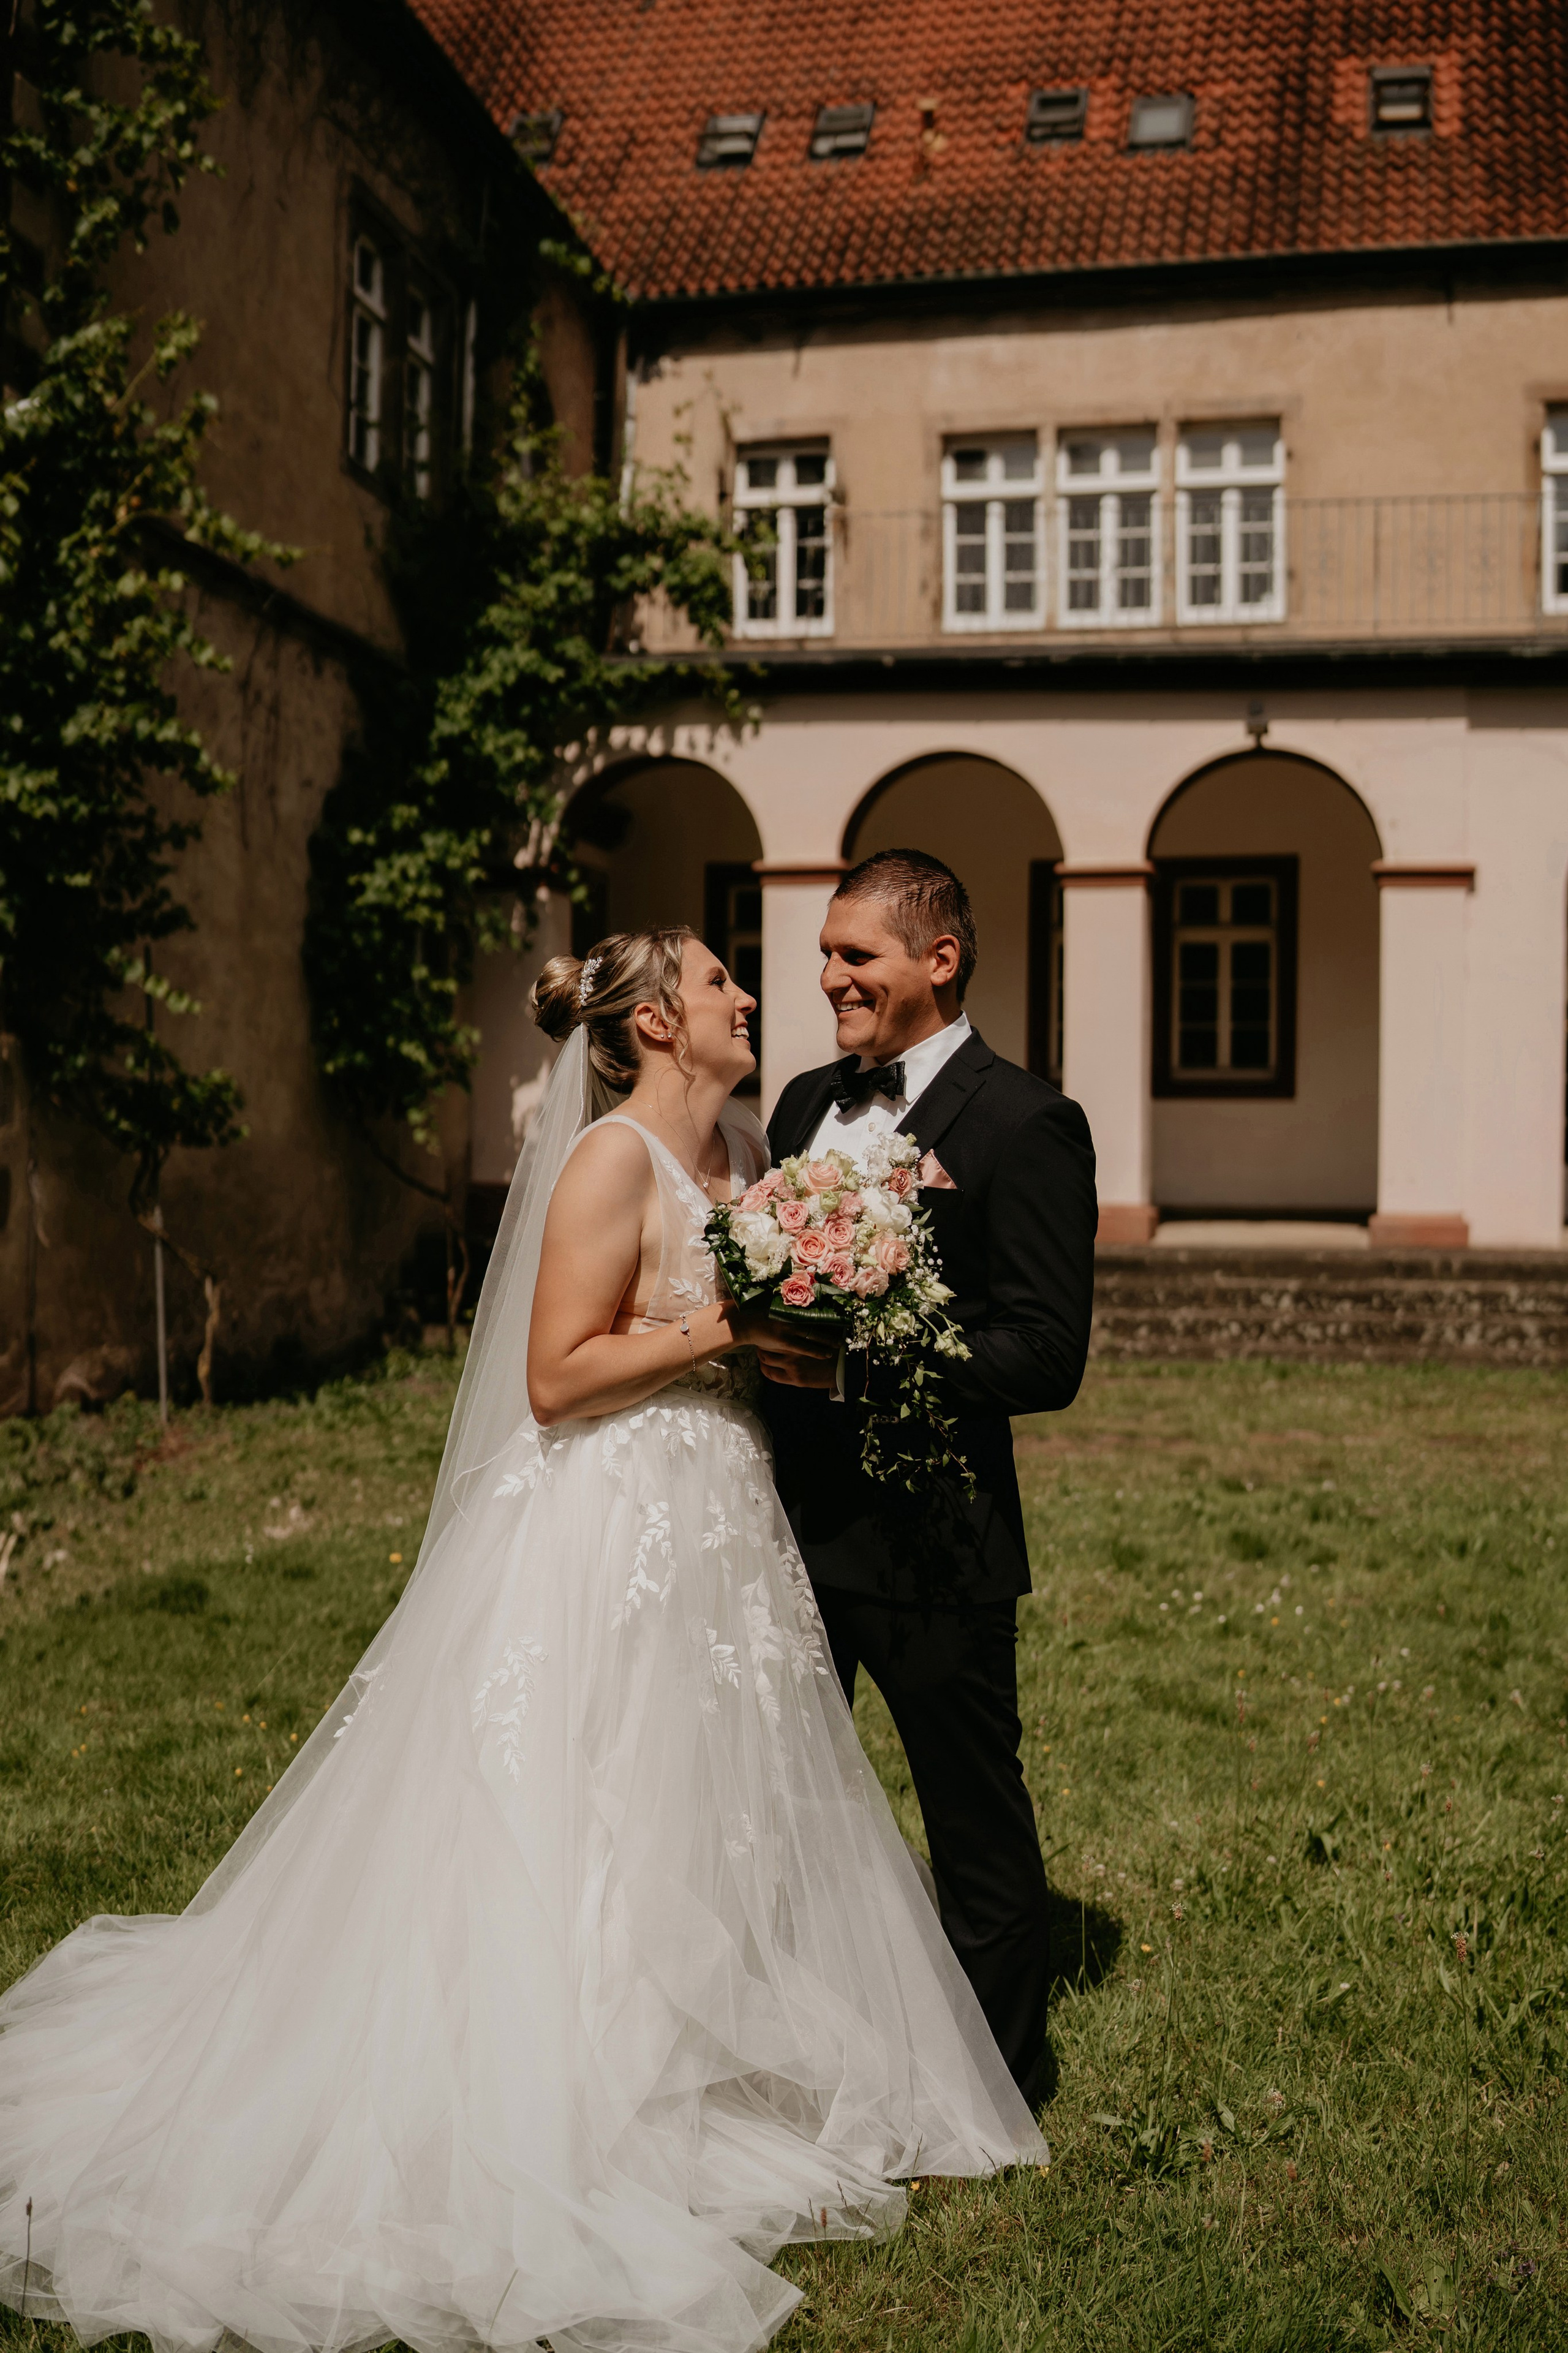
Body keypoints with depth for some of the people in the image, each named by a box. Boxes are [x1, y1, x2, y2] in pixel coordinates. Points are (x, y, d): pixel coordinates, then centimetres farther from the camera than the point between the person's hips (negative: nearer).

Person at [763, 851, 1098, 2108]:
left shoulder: (1025, 1122, -12)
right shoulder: (807, 1101, 11)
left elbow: (1049, 1357, -19)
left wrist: (856, 1364, -26)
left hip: (928, 1533, -7)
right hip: (789, 1520, 7)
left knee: (976, 1818, 10)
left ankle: (1003, 2085, 31)